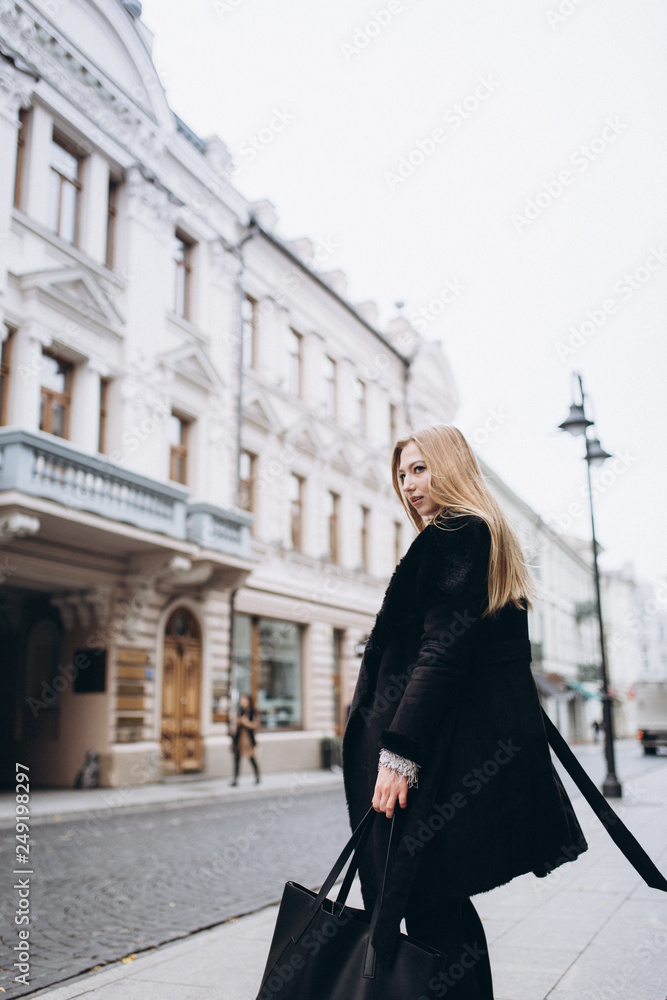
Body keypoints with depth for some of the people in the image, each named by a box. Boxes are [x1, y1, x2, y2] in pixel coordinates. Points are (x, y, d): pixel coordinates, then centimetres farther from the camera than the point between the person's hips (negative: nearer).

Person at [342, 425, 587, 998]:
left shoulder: (451, 536, -10)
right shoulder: (488, 537, 19)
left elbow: (441, 653, -20)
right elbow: (504, 656, 20)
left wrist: (398, 751, -22)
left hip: (445, 754, -10)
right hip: (490, 748, 10)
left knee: (427, 909, -3)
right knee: (446, 907, 16)